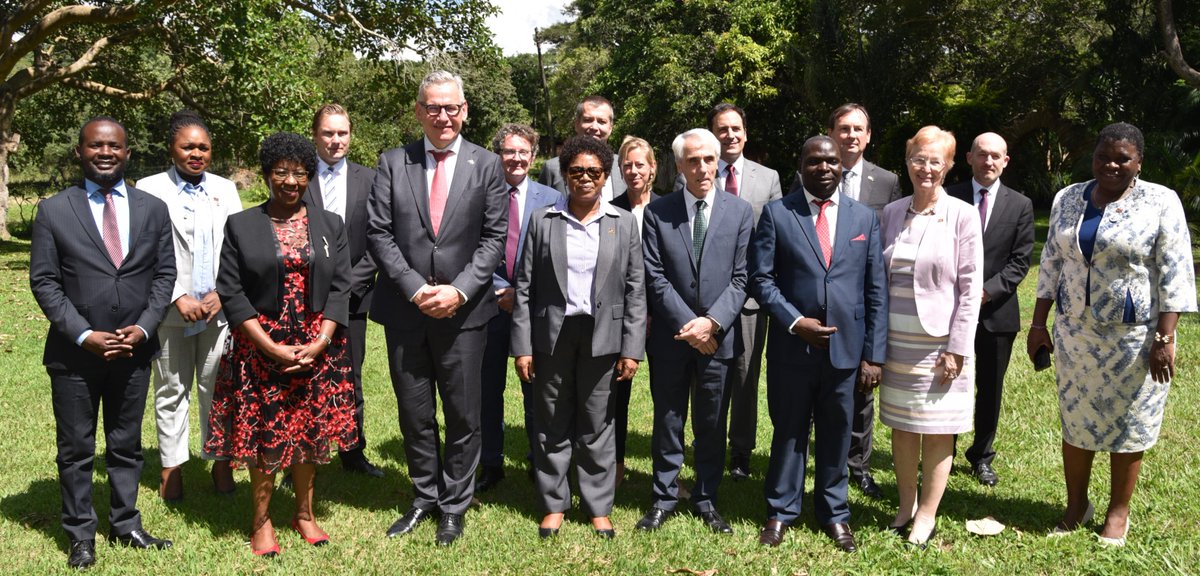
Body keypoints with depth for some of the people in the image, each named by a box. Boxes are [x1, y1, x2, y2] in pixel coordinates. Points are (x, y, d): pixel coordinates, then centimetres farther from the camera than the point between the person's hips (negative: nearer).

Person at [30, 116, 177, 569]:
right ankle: (80, 535, 24)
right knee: (76, 450, 10)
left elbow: (164, 274, 5)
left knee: (127, 446, 14)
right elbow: (44, 281, -4)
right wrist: (84, 335, -13)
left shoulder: (153, 209, 5)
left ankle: (126, 525, 29)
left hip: (134, 351, 2)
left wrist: (144, 327, -8)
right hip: (74, 354, -2)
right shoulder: (53, 211, -2)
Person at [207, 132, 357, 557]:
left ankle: (304, 513, 25)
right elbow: (231, 292, -4)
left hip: (318, 348, 2)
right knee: (265, 435, 4)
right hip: (260, 347, -2)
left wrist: (320, 342, -11)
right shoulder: (240, 226, 0)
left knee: (310, 431, 9)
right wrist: (271, 347, -13)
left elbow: (340, 288, 2)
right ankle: (261, 520, 19)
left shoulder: (331, 225, 7)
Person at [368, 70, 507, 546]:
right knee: (414, 413, 13)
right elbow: (379, 233, -1)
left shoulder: (486, 165, 1)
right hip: (405, 308, 1)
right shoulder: (393, 163, 3)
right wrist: (416, 289, -11)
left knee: (463, 415, 7)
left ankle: (454, 505, 24)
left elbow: (494, 237, -2)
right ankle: (424, 497, 31)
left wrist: (459, 291, -13)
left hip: (463, 310, -1)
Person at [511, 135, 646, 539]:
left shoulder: (624, 223, 3)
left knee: (597, 426, 8)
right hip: (552, 335, 0)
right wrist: (522, 346, -4)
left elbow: (635, 290, 2)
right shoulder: (542, 221, 2)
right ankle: (554, 504, 24)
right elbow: (525, 288, 1)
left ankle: (598, 507, 21)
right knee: (552, 425, 9)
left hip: (602, 336, 0)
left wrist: (632, 348, -3)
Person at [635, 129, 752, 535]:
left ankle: (706, 500, 24)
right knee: (668, 422, 10)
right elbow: (655, 277, -4)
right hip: (669, 336, 0)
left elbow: (740, 278, -2)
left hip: (718, 336, 0)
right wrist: (688, 324, -12)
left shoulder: (739, 211, 2)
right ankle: (664, 498, 23)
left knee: (712, 425, 10)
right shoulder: (658, 212, 1)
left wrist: (712, 322, -14)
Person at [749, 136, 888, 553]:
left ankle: (834, 512, 29)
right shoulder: (776, 213, 0)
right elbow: (761, 278, -2)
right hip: (791, 346, -1)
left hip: (846, 347, 2)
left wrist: (874, 354, 0)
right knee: (789, 431, 10)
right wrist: (795, 321, -14)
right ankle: (781, 511, 26)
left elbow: (876, 290, 5)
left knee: (837, 433, 12)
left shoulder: (864, 217, 6)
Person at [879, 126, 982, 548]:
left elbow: (970, 288, -7)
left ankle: (927, 516, 17)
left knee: (937, 431, 5)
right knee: (900, 425, 11)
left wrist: (956, 349, -12)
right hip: (896, 339, 4)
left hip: (939, 342, -4)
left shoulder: (963, 217, -6)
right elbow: (879, 278, 8)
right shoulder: (892, 213, 4)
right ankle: (905, 505, 26)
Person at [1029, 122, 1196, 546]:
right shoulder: (1068, 199, 5)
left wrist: (1165, 338, -15)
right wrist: (1038, 323, 7)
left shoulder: (1160, 202, -8)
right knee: (1075, 419, 12)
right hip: (1075, 332, 4)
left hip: (1133, 336, -4)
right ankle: (1076, 505, 28)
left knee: (1127, 423, 8)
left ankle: (1118, 513, 24)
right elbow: (1051, 265, 9)